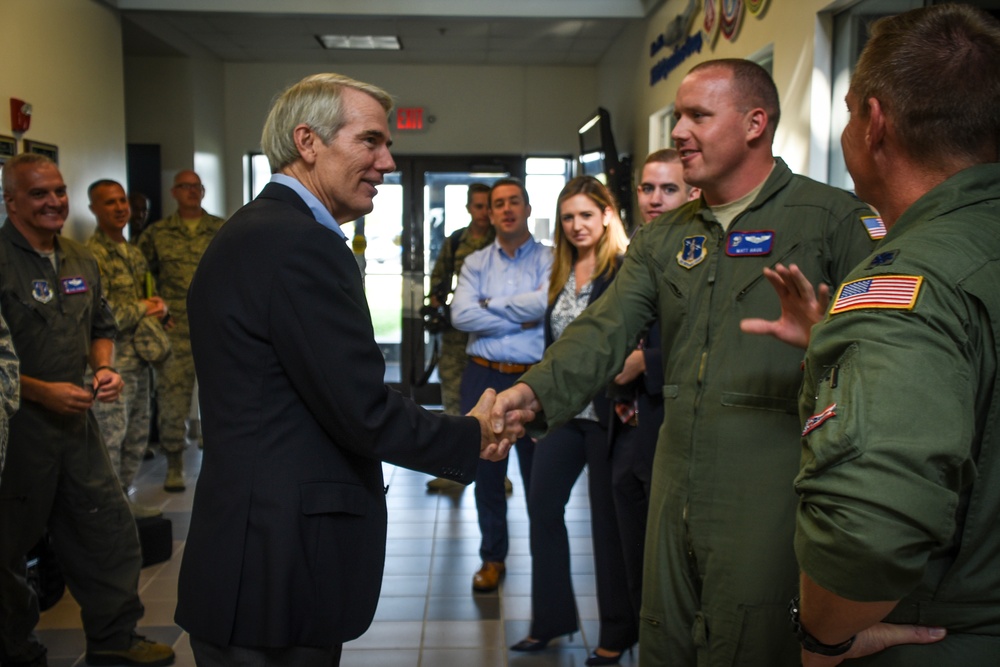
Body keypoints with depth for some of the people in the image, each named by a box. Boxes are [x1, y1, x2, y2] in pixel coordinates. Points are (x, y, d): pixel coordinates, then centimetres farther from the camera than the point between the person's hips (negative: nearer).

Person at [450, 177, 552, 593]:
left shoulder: (547, 260, 2)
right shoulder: (475, 263, 9)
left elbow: (547, 302, -18)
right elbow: (460, 315, -6)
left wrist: (490, 305, -6)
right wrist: (521, 319, -9)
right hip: (484, 376, 3)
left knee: (538, 472, 3)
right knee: (486, 471, 9)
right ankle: (492, 557, 24)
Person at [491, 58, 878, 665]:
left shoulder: (834, 220, -4)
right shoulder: (662, 240, 12)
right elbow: (607, 330, 0)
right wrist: (535, 391, -16)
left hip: (769, 496, -5)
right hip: (676, 494, 6)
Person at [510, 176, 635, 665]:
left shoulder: (627, 270, -9)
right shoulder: (562, 274, 13)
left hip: (605, 412, -7)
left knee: (608, 517, 3)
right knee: (542, 505, 8)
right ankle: (551, 617, 25)